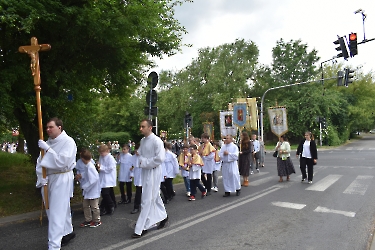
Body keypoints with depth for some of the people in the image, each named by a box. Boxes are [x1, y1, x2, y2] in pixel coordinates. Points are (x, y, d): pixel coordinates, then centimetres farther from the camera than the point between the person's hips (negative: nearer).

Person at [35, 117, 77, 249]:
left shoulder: (68, 142, -13)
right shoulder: (48, 142, 7)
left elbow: (62, 162, -21)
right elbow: (40, 162, 5)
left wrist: (47, 149, -22)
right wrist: (41, 178, -9)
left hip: (61, 179, -7)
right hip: (48, 178, 7)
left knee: (57, 212, -5)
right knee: (62, 208, 19)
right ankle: (68, 232, 38)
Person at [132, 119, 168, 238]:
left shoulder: (156, 141, -16)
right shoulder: (143, 140, 8)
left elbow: (160, 158, -22)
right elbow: (140, 154, 16)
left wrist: (145, 163, -16)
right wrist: (141, 160, -6)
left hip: (153, 171, -8)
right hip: (145, 171, 8)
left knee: (147, 200, -3)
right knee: (155, 197, 20)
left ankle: (141, 229, 5)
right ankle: (163, 216, 38)